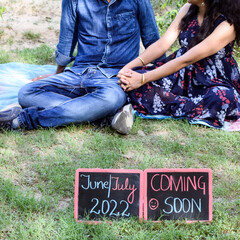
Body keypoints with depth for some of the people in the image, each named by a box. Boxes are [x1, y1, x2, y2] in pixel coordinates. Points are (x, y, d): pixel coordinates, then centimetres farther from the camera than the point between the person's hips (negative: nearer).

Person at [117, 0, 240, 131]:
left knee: (223, 98, -41)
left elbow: (186, 60, -26)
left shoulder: (228, 25, -21)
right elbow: (162, 44, -6)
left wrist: (143, 79, -28)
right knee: (133, 79, -19)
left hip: (213, 83, -5)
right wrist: (129, 67, -20)